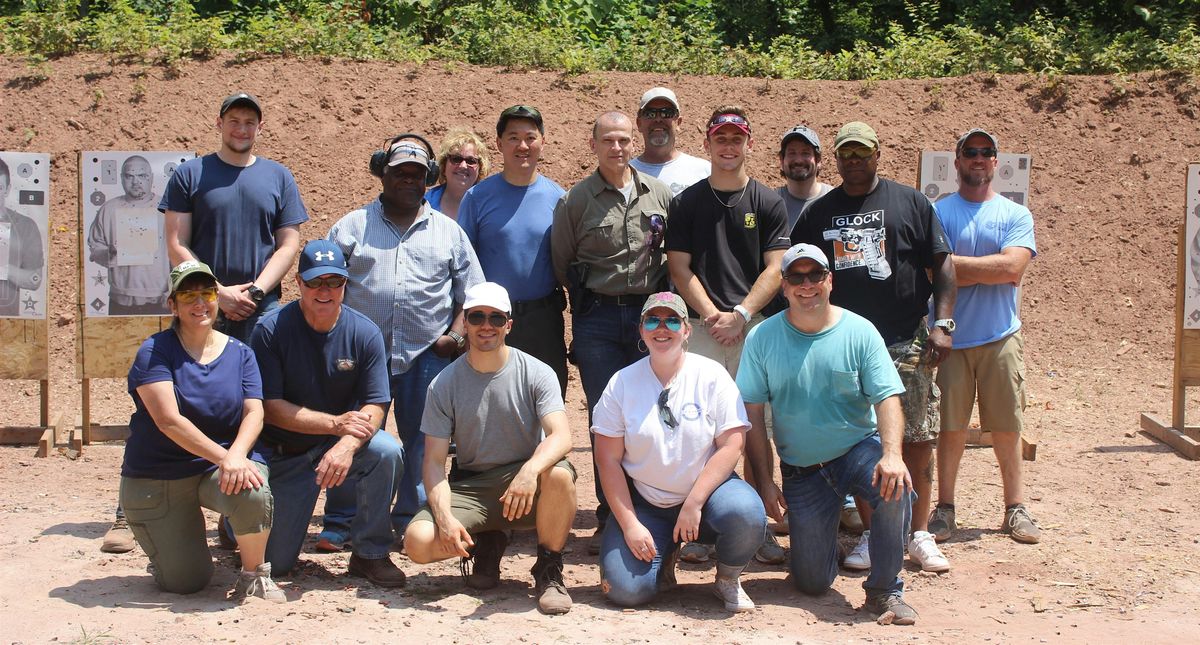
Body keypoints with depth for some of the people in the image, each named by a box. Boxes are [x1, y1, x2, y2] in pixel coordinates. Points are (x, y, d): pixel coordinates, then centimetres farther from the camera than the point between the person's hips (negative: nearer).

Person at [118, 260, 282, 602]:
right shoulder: (154, 352, -8)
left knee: (253, 492, -34)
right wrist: (224, 457, -30)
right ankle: (165, 546, 30)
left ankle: (254, 574, -6)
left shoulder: (239, 353, 4)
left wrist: (237, 454, -29)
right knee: (185, 582, -7)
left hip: (223, 465, 2)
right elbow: (169, 420, -20)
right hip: (157, 477, -2)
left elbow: (254, 411, -7)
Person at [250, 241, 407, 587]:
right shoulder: (271, 330, -15)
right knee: (275, 563, -3)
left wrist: (347, 445, -34)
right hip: (285, 454, -1)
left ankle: (370, 553, -12)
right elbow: (269, 407, -17)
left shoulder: (364, 333, -10)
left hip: (340, 443, 1)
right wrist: (335, 423, -26)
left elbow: (374, 407, -14)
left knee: (387, 452, -31)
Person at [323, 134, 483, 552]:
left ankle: (411, 521, 15)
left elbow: (472, 291, 12)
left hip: (428, 354, 1)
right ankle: (339, 523, 10)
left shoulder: (448, 231, 12)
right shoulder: (352, 226, 10)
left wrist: (456, 334, -2)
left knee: (421, 442, 4)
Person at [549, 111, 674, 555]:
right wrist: (590, 296, 11)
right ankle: (609, 515, 10)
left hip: (649, 314, 1)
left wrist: (659, 289, 7)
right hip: (598, 321, -1)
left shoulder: (659, 194, 6)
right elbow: (561, 264, 9)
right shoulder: (576, 200, 1)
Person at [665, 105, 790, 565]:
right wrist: (711, 315, -8)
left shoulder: (768, 203, 9)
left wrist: (741, 314, -9)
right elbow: (679, 268, 5)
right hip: (700, 327, 0)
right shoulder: (687, 202, 10)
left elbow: (775, 269, 3)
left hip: (754, 327, 0)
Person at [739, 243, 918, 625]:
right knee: (812, 584, 0)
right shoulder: (762, 338, -5)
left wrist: (892, 454, -29)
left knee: (895, 486, -35)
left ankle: (884, 591, -14)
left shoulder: (859, 332, -6)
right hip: (801, 470, 1)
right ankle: (817, 535, 38)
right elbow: (753, 415, -4)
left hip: (859, 447, 0)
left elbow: (887, 399, -11)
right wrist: (764, 481, -9)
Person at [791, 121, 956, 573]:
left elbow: (942, 264, 5)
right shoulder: (818, 214, 12)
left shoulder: (910, 203, 7)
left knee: (917, 440, 0)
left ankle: (919, 536, 11)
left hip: (907, 342, -1)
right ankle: (871, 535, 14)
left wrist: (942, 322, -6)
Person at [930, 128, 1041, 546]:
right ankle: (944, 509, 14)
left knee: (1007, 427, 6)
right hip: (951, 337, -1)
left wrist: (959, 264, -9)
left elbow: (1013, 265, -10)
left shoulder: (1016, 214, 8)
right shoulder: (937, 213, 4)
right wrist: (993, 271, -9)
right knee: (950, 426, 4)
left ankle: (1015, 507, 17)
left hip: (1001, 337, 1)